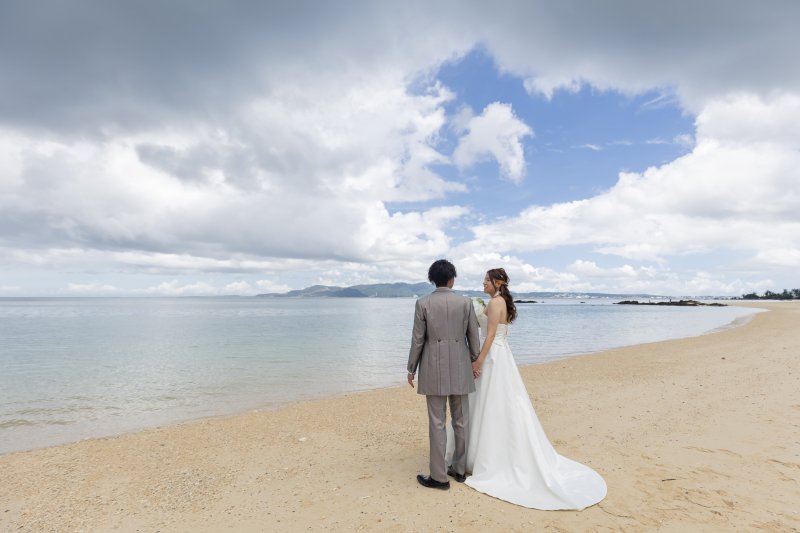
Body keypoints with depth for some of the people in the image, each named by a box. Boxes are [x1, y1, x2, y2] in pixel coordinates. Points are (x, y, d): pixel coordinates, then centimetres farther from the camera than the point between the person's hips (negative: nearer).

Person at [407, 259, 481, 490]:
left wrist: (411, 369, 6)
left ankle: (439, 477, 13)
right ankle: (459, 469, 29)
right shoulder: (465, 303, -1)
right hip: (460, 368, 3)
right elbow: (474, 338, 4)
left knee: (437, 423, 4)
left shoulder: (423, 304, -7)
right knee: (461, 421, 15)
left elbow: (417, 340, -5)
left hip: (434, 369, -2)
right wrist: (475, 363, 19)